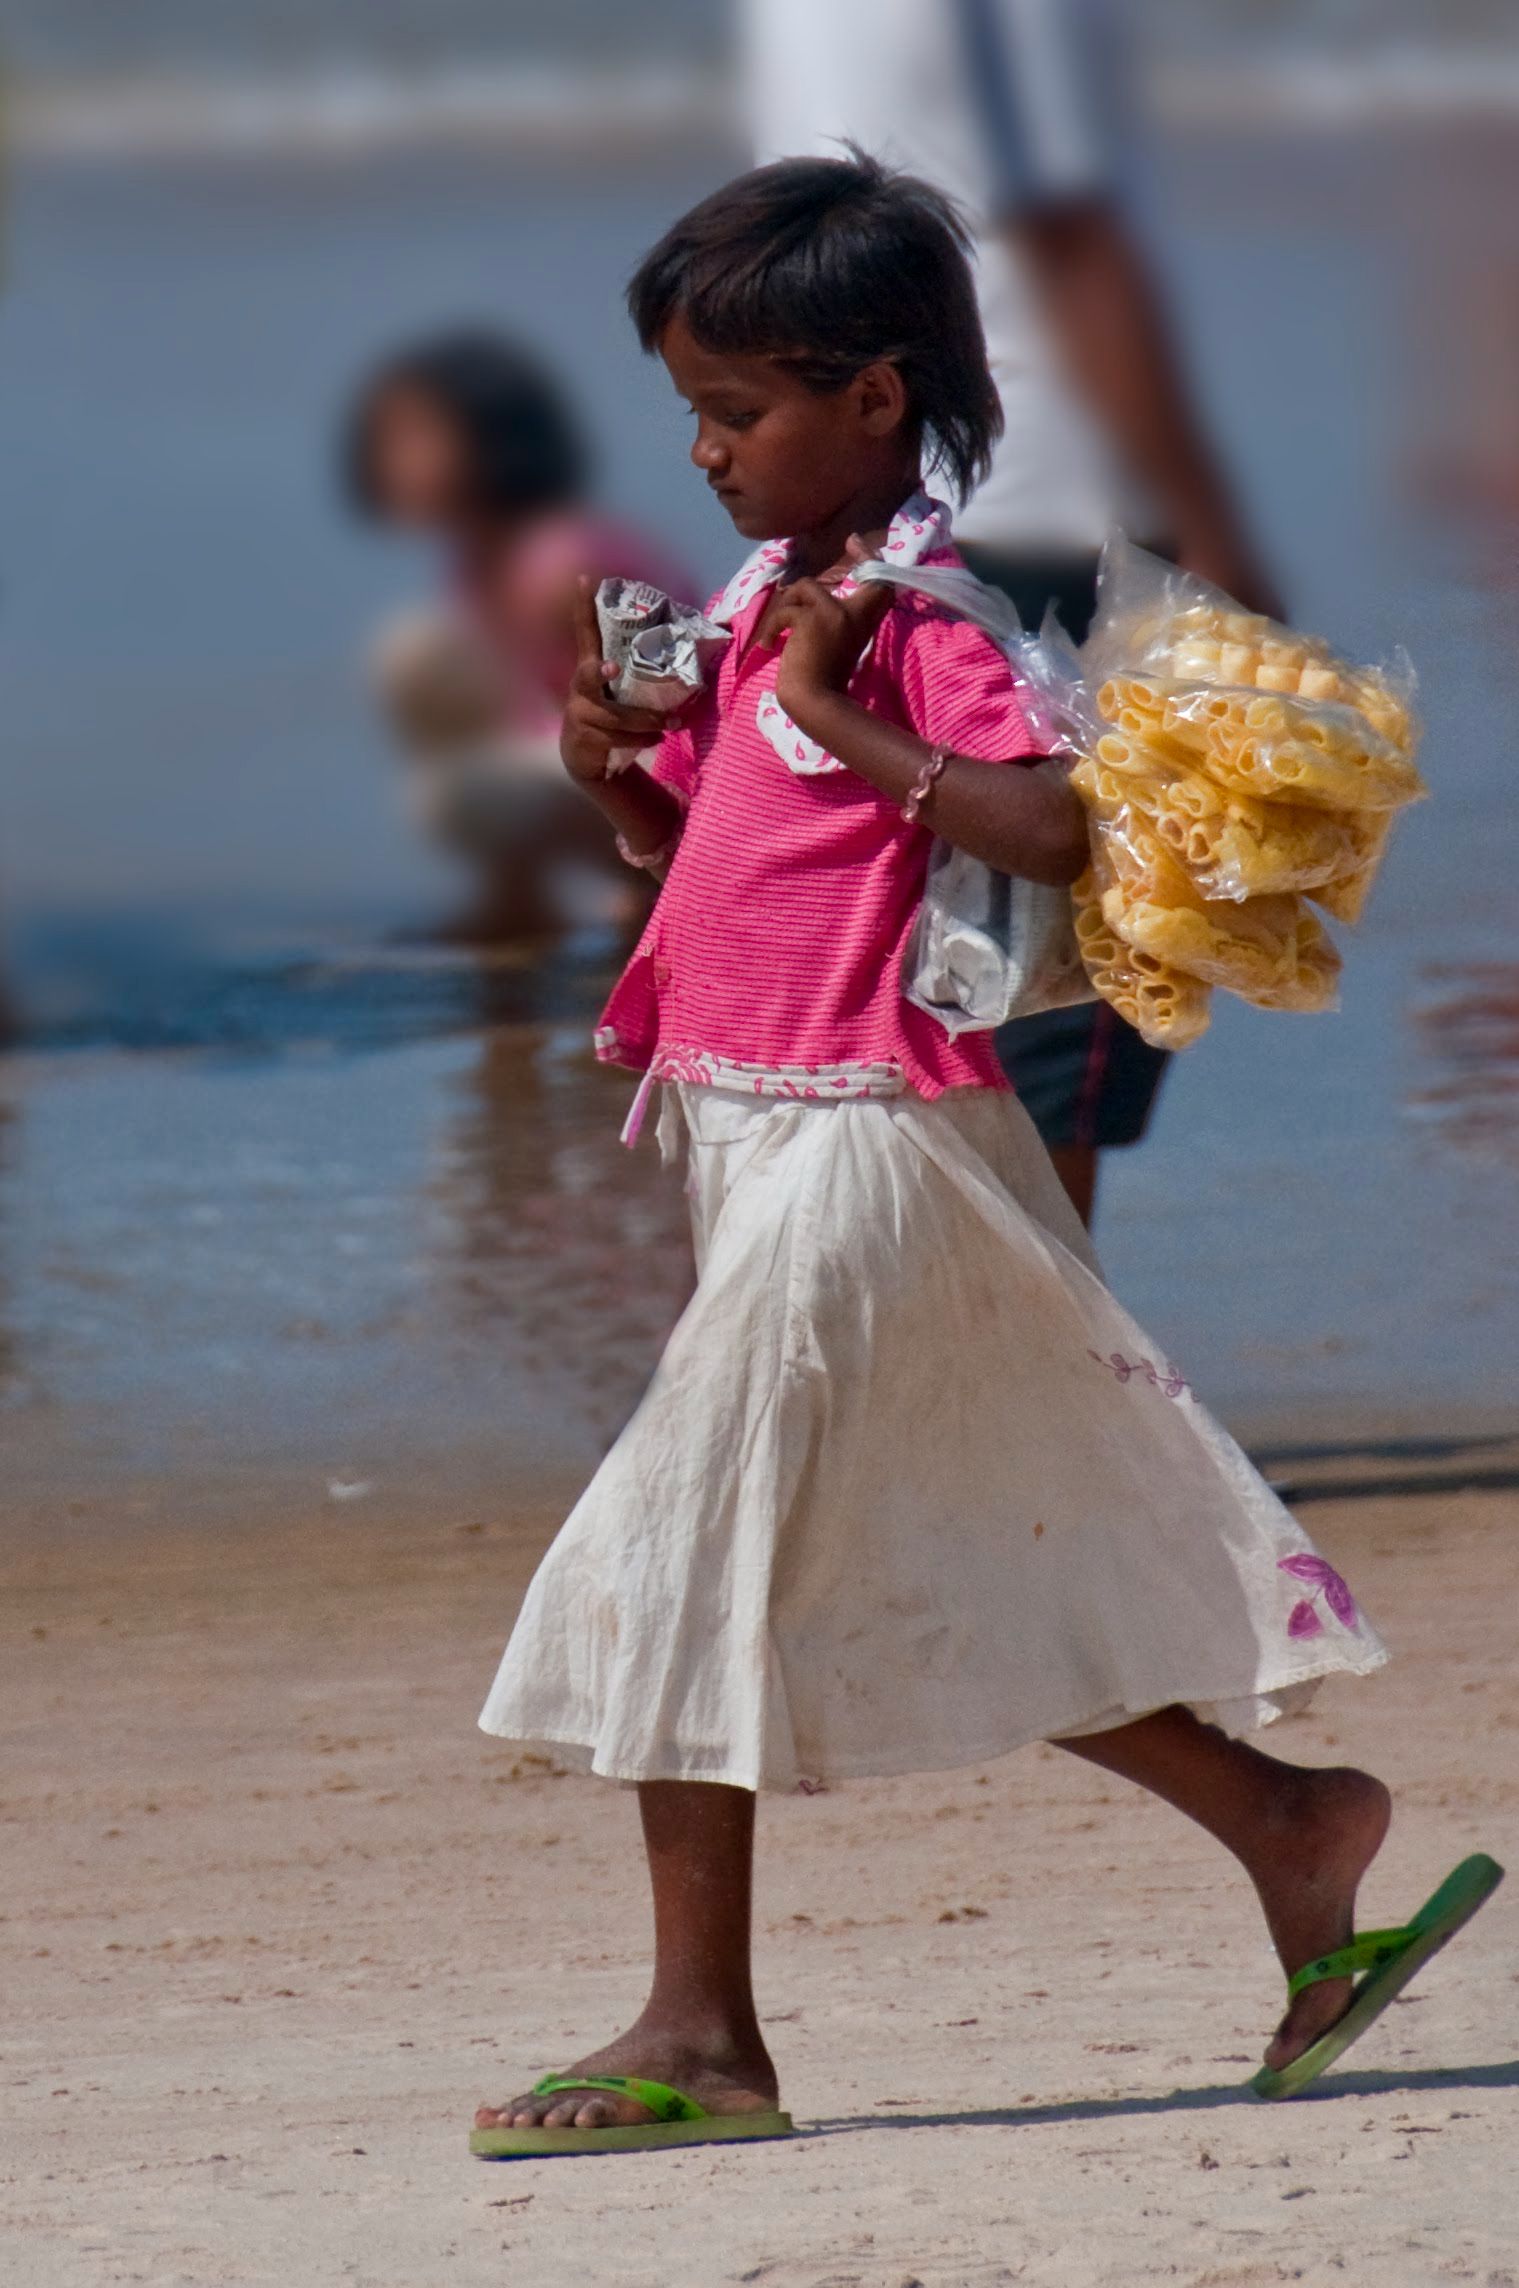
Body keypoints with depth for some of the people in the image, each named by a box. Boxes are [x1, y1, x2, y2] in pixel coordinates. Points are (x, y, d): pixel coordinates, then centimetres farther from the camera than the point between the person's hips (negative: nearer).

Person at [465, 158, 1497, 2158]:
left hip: (859, 1144, -10)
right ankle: (1287, 1826, 24)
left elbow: (1050, 828, -28)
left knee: (684, 1561, -8)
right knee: (951, 1579, 15)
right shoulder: (772, 601, 13)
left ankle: (701, 2030, -3)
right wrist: (618, 774, 4)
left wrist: (843, 719, -26)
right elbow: (718, 852, 23)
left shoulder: (922, 615, -14)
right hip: (769, 1143, 10)